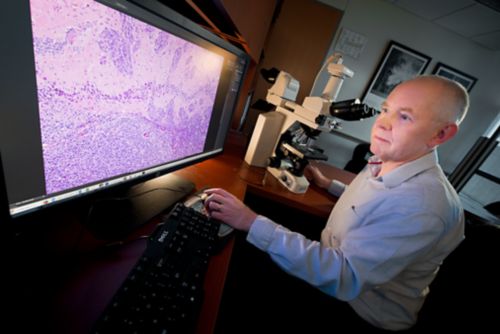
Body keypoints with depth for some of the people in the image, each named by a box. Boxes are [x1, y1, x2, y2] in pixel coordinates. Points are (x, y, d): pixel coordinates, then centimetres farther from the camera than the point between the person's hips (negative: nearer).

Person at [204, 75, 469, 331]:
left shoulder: (423, 205, -32)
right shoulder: (384, 163, -3)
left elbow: (345, 276, -36)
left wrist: (252, 223, -39)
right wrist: (327, 185, 18)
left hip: (356, 308, -7)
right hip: (333, 259, 7)